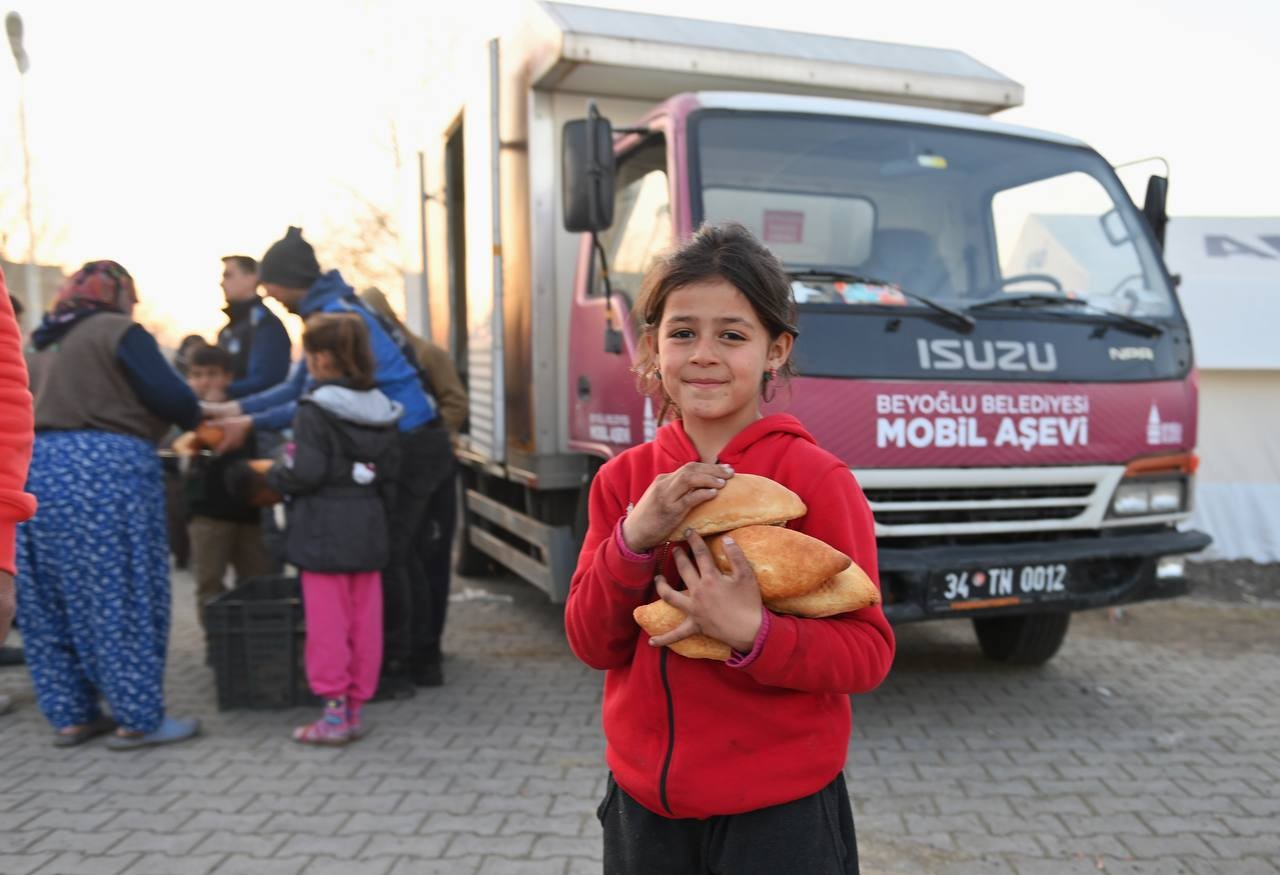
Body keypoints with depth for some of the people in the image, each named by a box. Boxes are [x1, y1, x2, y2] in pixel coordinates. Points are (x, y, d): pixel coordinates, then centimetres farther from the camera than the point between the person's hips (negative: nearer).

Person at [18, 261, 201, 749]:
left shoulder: (44, 349, 23)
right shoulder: (118, 331, -1)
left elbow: (54, 409, 22)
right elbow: (171, 397, -10)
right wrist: (196, 421, 10)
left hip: (37, 468, 8)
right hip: (104, 469, -8)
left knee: (55, 600, 11)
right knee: (122, 598, -3)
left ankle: (70, 715, 18)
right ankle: (139, 718, 2)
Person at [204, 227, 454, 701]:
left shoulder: (336, 316, -17)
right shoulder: (329, 310, 15)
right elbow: (298, 387, 16)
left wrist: (251, 422, -13)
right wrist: (230, 409, 12)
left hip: (410, 444, -10)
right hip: (404, 443, 10)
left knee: (385, 555, -5)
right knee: (395, 552, 16)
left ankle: (392, 672, 4)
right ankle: (403, 661, 27)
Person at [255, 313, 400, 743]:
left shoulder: (314, 410, -13)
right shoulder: (382, 409, 7)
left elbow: (305, 473, -18)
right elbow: (390, 470, 9)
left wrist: (273, 475, 0)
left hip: (324, 528, -6)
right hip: (368, 525, 6)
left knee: (327, 622, 2)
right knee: (364, 620, 10)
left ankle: (334, 712, 6)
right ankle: (355, 707, 18)